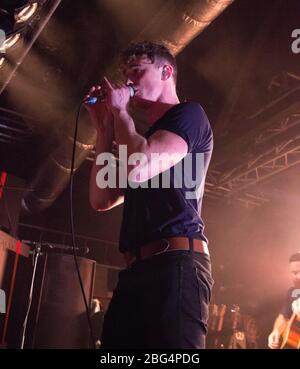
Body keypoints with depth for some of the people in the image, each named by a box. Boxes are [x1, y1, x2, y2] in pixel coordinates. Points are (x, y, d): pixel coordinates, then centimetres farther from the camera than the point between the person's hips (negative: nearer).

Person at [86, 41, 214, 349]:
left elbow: (137, 169, -14)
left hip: (176, 262, -8)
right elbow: (102, 199, 20)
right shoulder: (141, 139, 29)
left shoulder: (189, 114, 4)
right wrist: (105, 129, 20)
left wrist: (120, 111, 3)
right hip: (136, 269, 9)